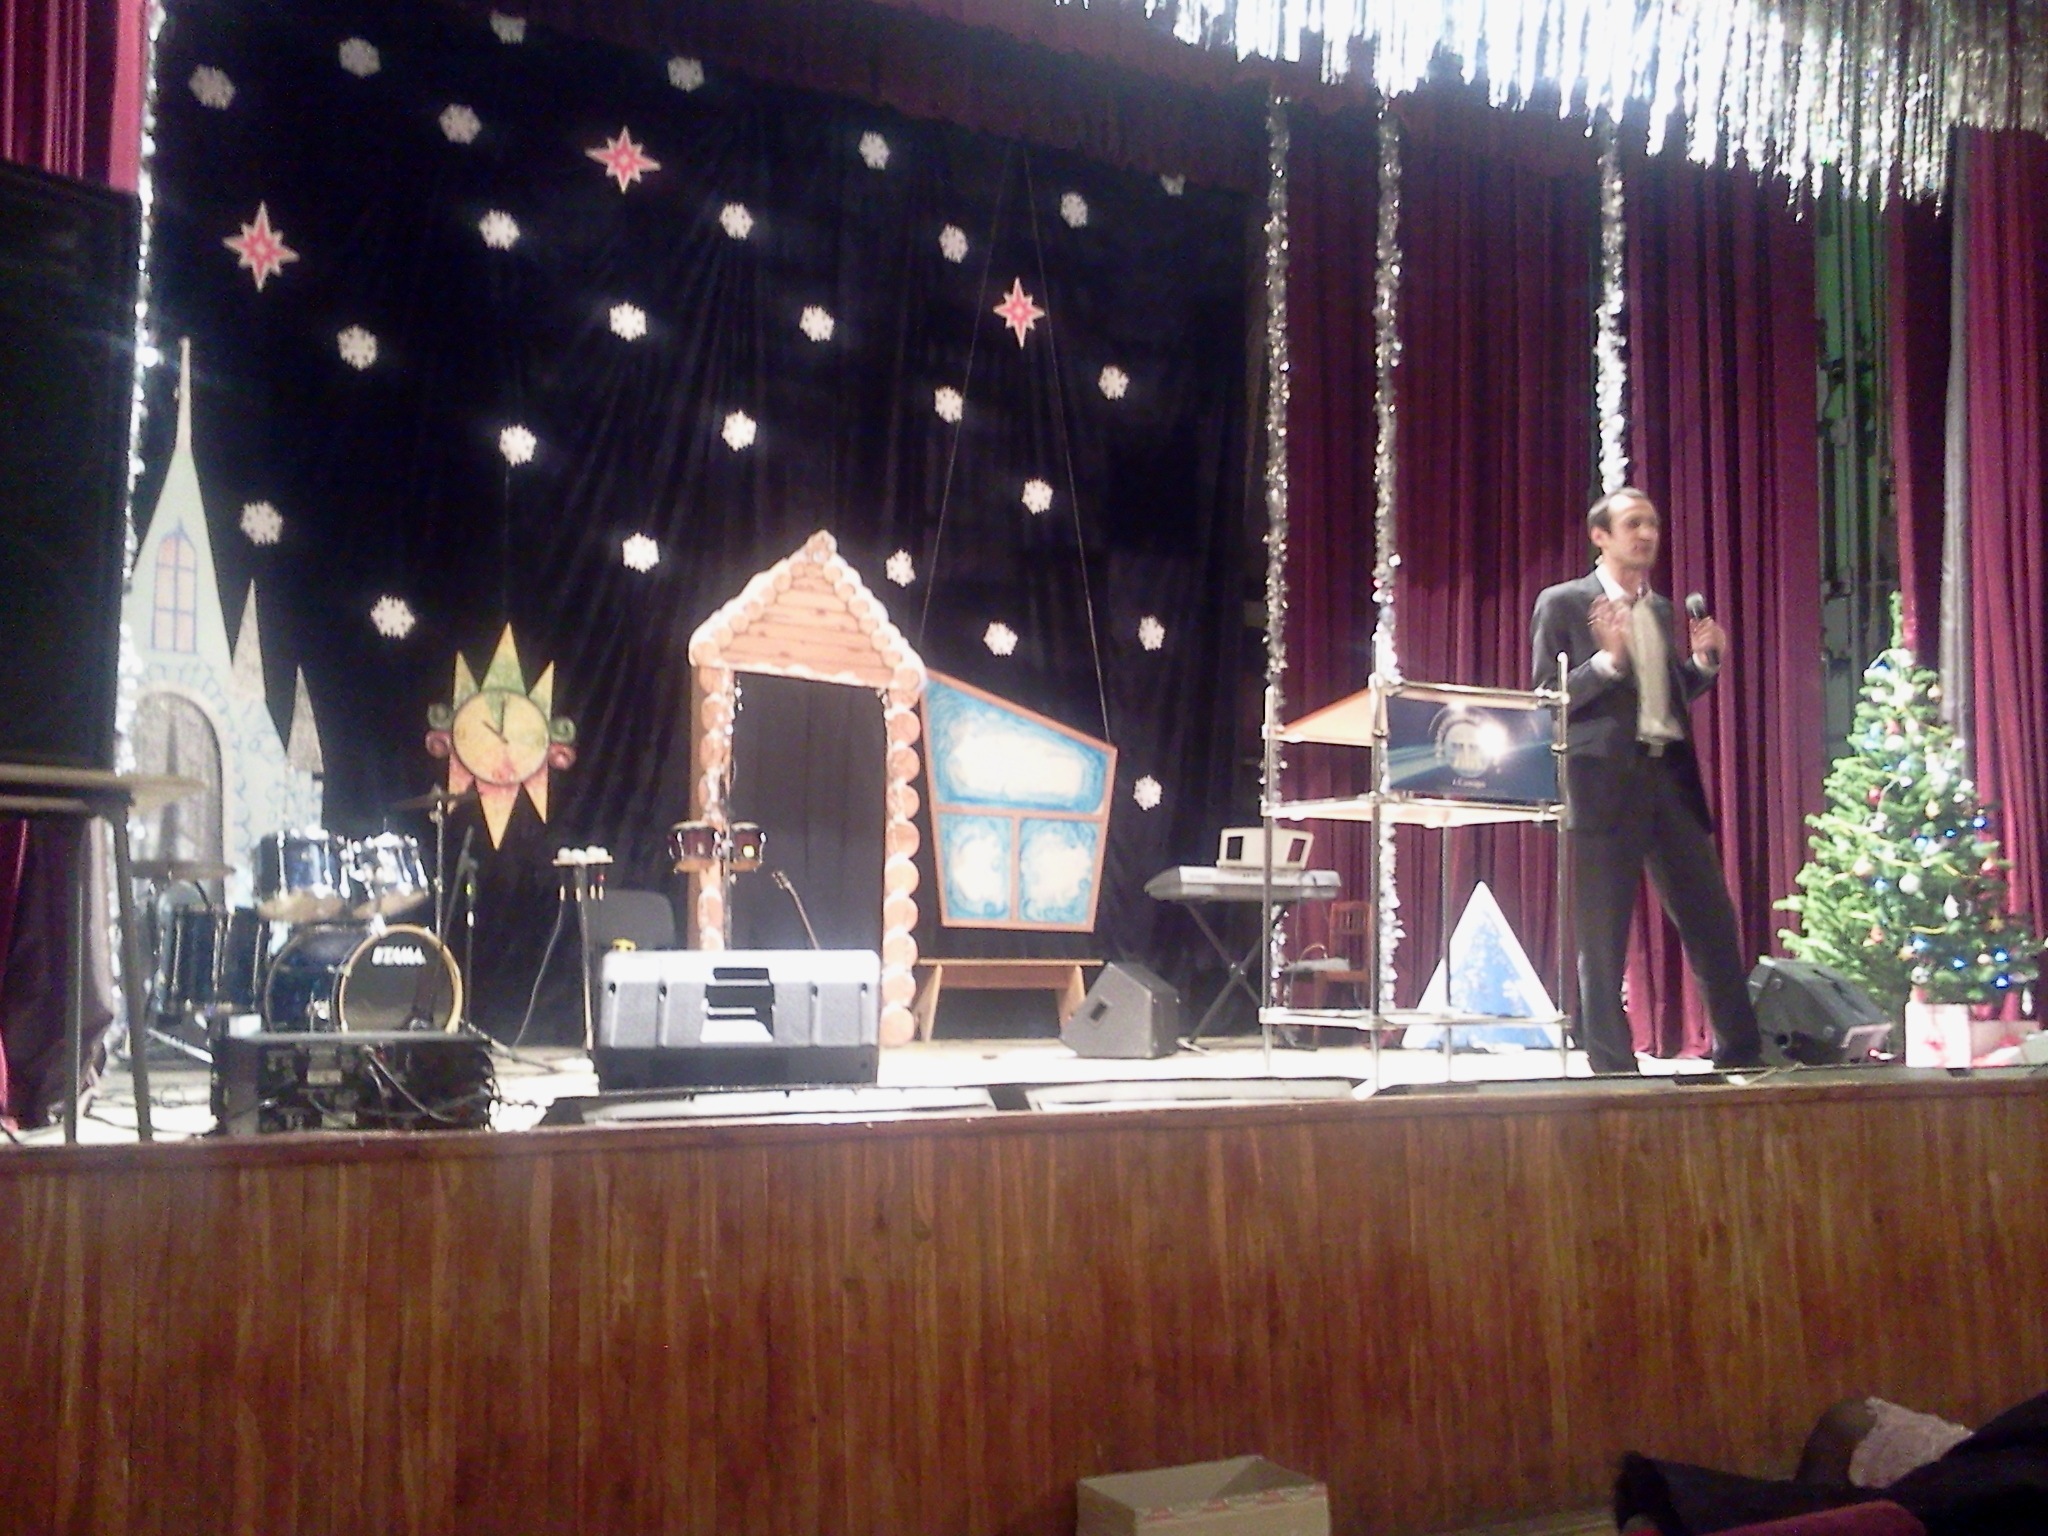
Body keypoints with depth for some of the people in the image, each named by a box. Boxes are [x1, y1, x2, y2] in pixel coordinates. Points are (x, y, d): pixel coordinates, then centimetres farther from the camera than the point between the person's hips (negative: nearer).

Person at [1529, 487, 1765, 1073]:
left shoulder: (1661, 609, 19)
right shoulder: (1563, 603, 0)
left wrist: (1703, 661, 7)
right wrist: (1608, 659, -18)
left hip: (1671, 778, 6)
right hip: (1605, 783, -6)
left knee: (1711, 919, 6)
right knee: (1603, 935, -1)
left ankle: (1741, 1050, 16)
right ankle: (1612, 1065, 7)